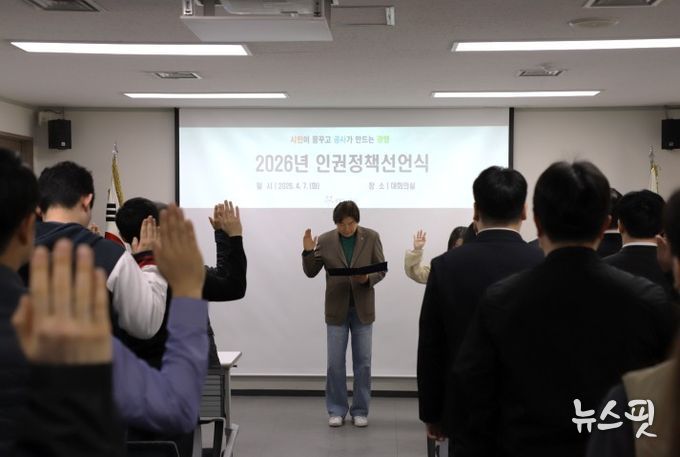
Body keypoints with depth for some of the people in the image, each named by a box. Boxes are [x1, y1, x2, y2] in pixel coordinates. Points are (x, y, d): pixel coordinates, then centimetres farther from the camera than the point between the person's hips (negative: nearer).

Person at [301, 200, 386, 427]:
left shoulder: (371, 237, -4)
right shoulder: (325, 240, -4)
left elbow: (382, 269, -1)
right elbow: (311, 272, -1)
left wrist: (368, 278, -21)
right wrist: (308, 252, -19)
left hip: (362, 308, 0)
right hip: (336, 309, 0)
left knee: (362, 362, 6)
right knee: (335, 363, 3)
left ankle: (360, 411, 17)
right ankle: (336, 410, 16)